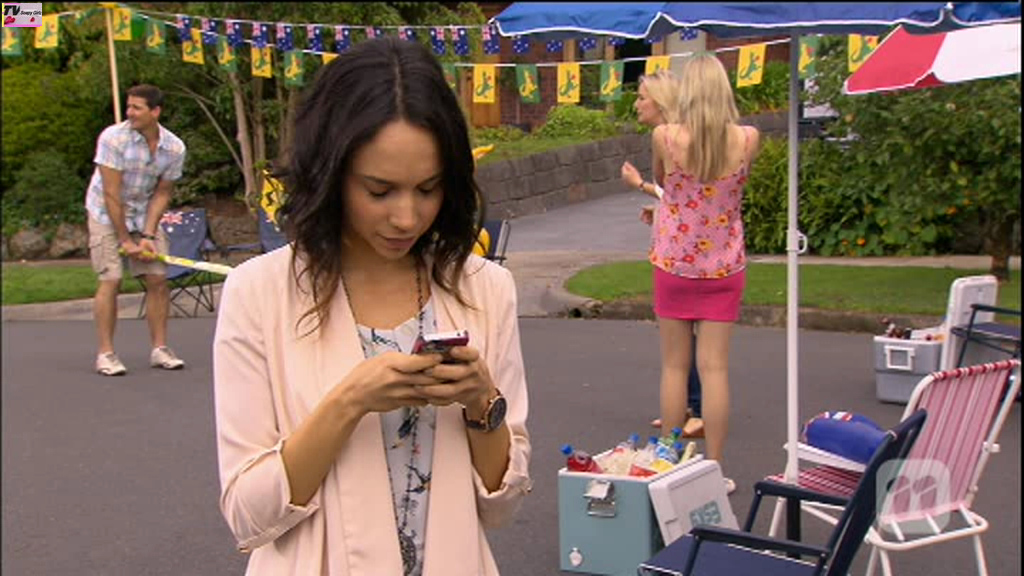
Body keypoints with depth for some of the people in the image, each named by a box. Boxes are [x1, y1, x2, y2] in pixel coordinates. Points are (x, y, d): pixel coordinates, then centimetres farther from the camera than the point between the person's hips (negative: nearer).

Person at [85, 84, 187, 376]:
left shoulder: (174, 148, -9)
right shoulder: (113, 138, -20)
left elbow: (162, 194, -3)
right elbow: (111, 194, -19)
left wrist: (148, 236, -12)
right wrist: (125, 240, -18)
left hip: (145, 216, 4)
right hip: (107, 215, -3)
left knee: (158, 278, -3)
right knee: (110, 280, -10)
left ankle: (159, 348, 8)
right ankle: (105, 353, -3)